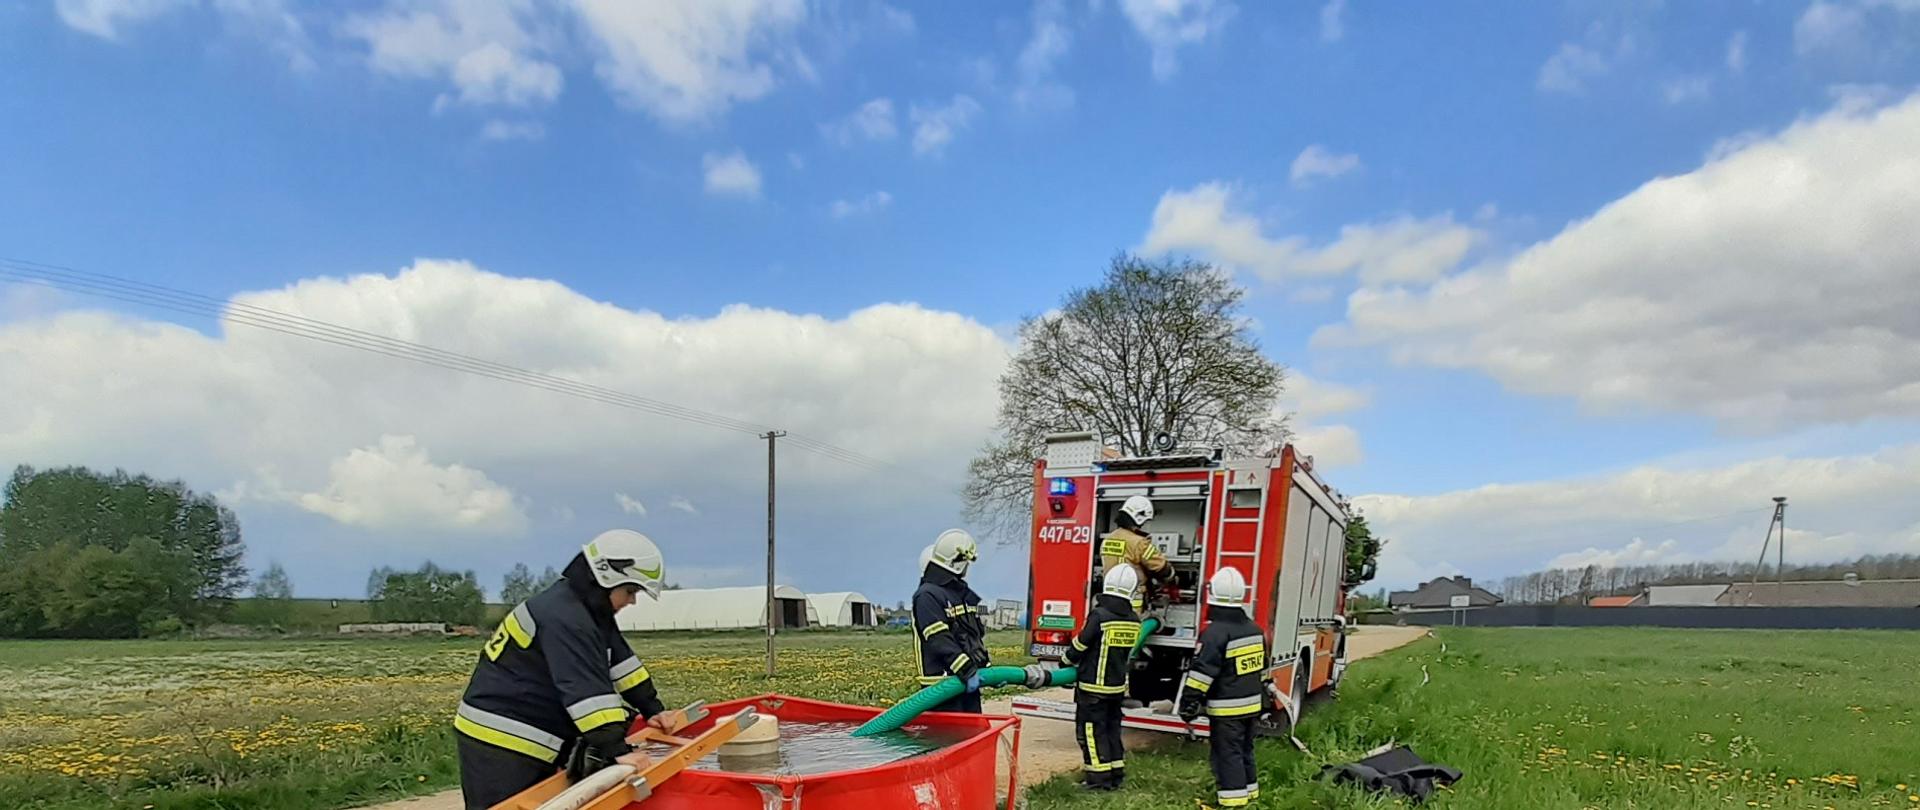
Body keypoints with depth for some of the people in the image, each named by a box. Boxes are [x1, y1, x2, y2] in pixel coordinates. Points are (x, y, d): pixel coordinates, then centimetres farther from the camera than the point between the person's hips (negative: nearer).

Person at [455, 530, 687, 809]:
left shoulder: (589, 610, 10)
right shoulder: (563, 617, -24)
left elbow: (621, 663, 15)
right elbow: (587, 689, -33)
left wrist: (653, 710, 8)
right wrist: (618, 751, -37)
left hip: (528, 742, 10)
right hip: (499, 742, -10)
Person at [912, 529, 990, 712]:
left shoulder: (964, 595, 17)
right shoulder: (928, 596, -13)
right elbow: (939, 641, -22)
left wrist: (987, 669, 11)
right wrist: (967, 671, -25)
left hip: (969, 682, 9)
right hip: (942, 685, -9)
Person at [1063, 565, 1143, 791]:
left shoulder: (1100, 616, -19)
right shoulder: (1134, 621, -1)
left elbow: (1080, 644, -11)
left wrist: (1068, 661, 8)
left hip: (1094, 687, -6)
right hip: (1118, 686, 6)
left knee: (1091, 730, 3)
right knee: (1112, 728, 17)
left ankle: (1099, 777, 5)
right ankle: (1116, 774, 23)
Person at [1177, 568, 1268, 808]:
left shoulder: (1215, 632, -19)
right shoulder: (1254, 629, 8)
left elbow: (1202, 672, -20)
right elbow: (1262, 669, 17)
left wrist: (1189, 703, -14)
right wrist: (1261, 697, 27)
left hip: (1226, 709, -8)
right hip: (1251, 704, 8)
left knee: (1227, 755, -3)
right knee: (1245, 750, 19)